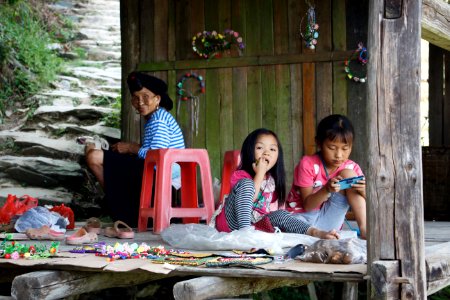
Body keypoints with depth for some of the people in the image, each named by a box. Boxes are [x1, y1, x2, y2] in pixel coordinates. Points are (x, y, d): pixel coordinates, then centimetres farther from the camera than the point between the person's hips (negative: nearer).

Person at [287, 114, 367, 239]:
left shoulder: (352, 168, -1)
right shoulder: (308, 164, -9)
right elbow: (307, 206, -11)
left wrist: (363, 191, -28)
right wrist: (326, 190, -29)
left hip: (328, 222, 4)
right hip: (302, 217, -4)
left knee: (348, 174, -13)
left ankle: (364, 228, -20)